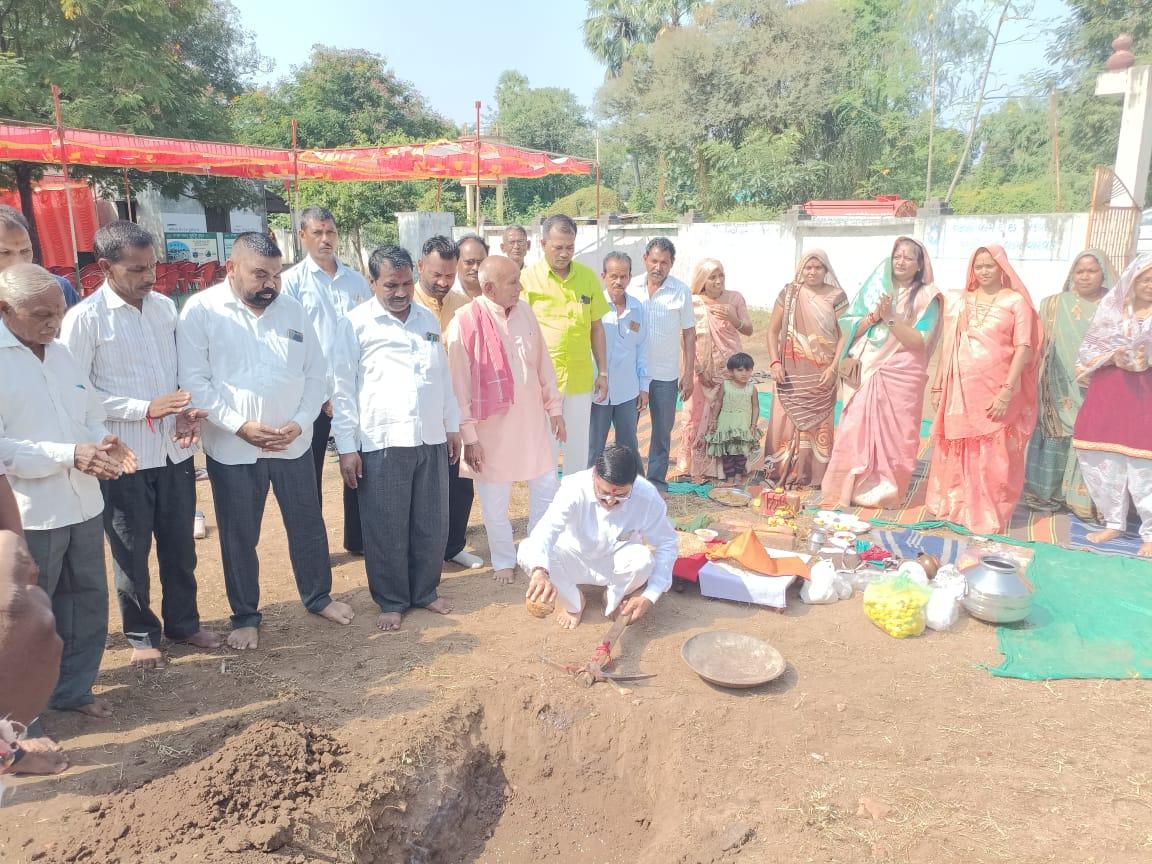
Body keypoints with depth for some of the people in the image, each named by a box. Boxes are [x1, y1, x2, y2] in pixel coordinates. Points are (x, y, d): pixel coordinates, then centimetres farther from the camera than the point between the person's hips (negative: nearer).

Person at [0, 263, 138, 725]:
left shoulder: (60, 352, 8)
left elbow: (92, 414, 14)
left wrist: (102, 442, -7)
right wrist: (69, 455, -26)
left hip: (81, 504, 7)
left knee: (88, 600, 17)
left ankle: (73, 689, 35)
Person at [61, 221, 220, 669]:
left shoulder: (165, 306, 5)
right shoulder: (85, 318, -11)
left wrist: (186, 412, -7)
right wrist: (146, 409, -18)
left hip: (175, 450, 4)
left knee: (180, 545, 16)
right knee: (131, 553, 12)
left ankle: (184, 622, 34)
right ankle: (141, 634, 30)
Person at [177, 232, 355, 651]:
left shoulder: (292, 309, 3)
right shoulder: (200, 310, -7)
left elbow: (316, 373, 4)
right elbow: (194, 381, -11)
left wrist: (300, 421, -9)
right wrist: (240, 425, -18)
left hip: (294, 443, 3)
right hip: (232, 448, -3)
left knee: (308, 525, 15)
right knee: (240, 537, 10)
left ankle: (318, 596, 35)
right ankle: (245, 616, 28)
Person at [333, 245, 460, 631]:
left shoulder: (428, 320, 13)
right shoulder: (356, 324, -3)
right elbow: (343, 389, -4)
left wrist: (453, 426, 18)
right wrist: (347, 447, -7)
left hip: (432, 439, 5)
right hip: (381, 442, -5)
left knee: (432, 524, 11)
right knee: (387, 529, 4)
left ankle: (425, 591, 29)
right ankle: (391, 601, 21)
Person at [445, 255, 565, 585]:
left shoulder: (524, 311, 1)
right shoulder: (464, 322, -15)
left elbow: (543, 363, 9)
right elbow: (460, 386, -13)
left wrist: (555, 407, 11)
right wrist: (469, 436, -13)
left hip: (533, 418, 5)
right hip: (492, 425, -5)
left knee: (546, 489, 12)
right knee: (495, 500, 8)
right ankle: (503, 561, 29)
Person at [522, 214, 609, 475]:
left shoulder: (588, 276, 3)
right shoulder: (528, 277, -5)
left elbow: (596, 327, 9)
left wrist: (603, 372, 9)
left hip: (580, 377, 3)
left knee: (579, 444, 13)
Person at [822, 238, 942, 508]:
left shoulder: (927, 297, 0)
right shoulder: (876, 288, 9)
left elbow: (918, 341, -10)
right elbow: (852, 329, 5)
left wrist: (891, 317, -18)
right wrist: (875, 315, -11)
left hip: (903, 375, -2)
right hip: (870, 372, 2)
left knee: (895, 434, 1)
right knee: (856, 430, -3)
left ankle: (886, 491, 12)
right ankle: (850, 488, 7)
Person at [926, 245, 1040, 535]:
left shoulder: (1016, 301, -1)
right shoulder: (961, 301, 11)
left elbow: (1023, 348, -7)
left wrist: (1007, 391, -15)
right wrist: (938, 387, 9)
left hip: (995, 390, -3)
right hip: (960, 389, 4)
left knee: (992, 457, 1)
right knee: (955, 452, 10)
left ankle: (987, 516, 11)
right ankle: (952, 506, 23)